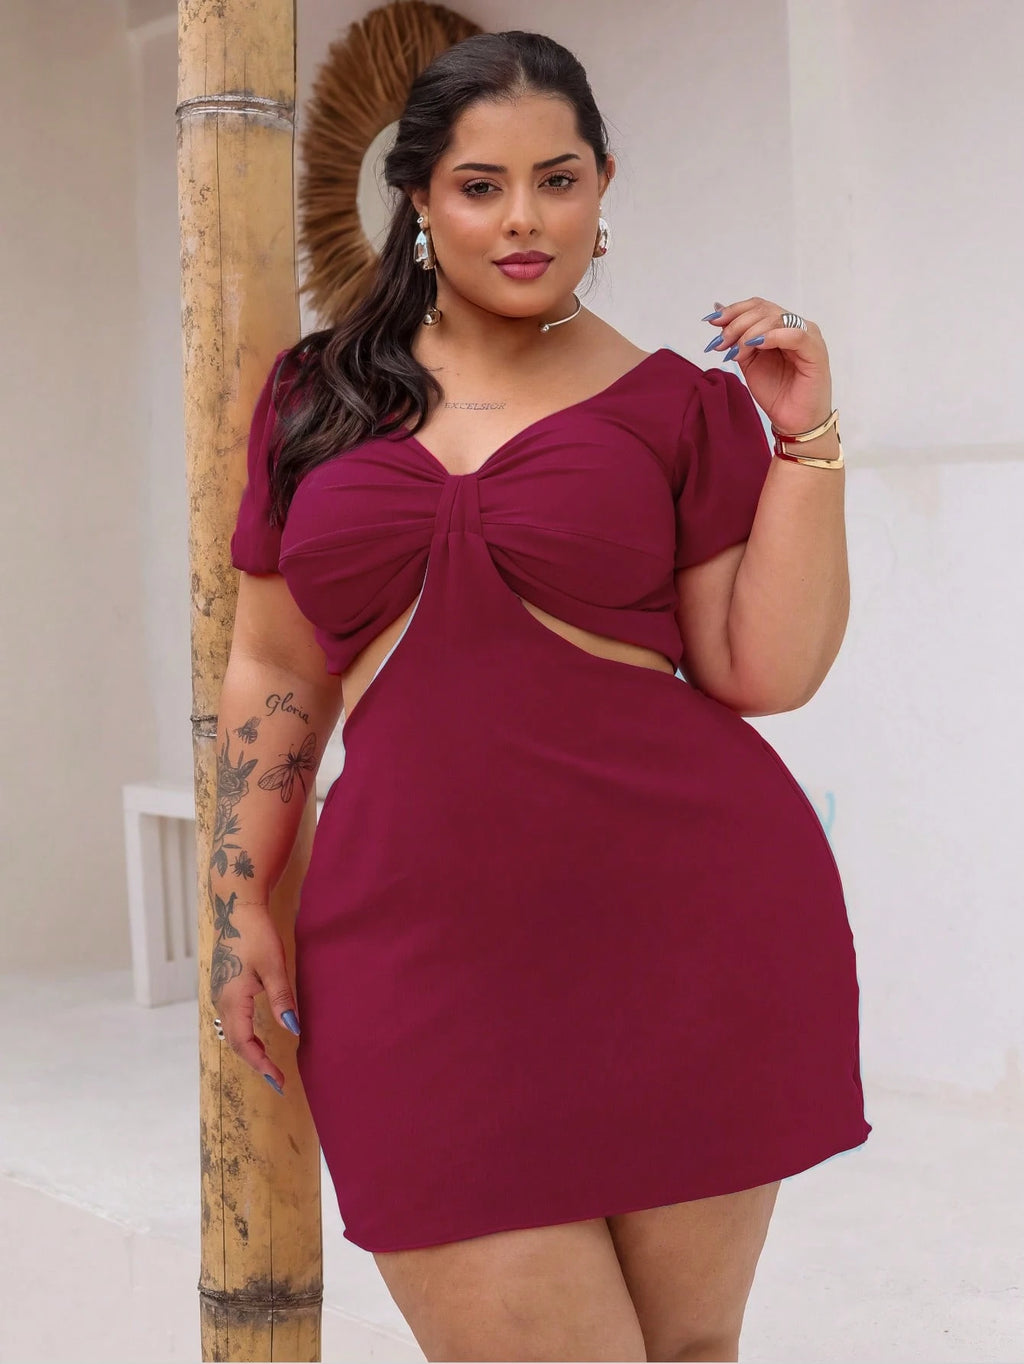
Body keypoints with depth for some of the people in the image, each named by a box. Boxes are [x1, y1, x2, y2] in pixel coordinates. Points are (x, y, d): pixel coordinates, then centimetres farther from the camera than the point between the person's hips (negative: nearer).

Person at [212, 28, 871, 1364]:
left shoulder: (676, 403, 6)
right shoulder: (320, 397, 12)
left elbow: (767, 671, -1)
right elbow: (277, 666, 15)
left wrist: (806, 438, -6)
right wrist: (241, 900, 10)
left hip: (690, 925, 0)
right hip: (421, 945, 1)